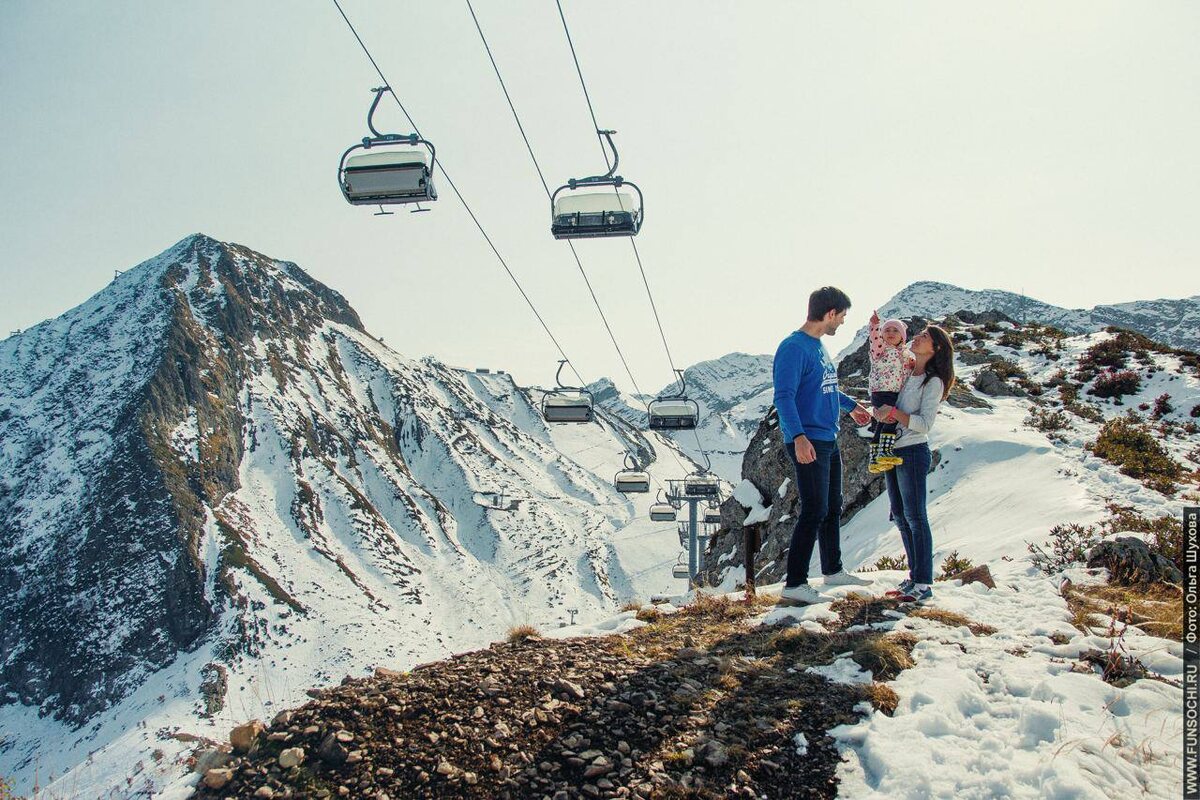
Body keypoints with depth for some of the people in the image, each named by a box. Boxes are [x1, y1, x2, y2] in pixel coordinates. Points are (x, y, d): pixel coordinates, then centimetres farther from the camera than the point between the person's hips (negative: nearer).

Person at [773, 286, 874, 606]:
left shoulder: (818, 346, 14)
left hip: (828, 440, 10)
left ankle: (833, 570, 32)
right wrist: (798, 436, -33)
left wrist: (851, 405, 41)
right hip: (809, 443, -10)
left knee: (833, 508, 18)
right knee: (814, 512, -11)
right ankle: (794, 584, -8)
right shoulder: (794, 347, -16)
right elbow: (784, 396, -23)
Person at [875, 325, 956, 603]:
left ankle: (924, 583, -3)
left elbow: (924, 424, -16)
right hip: (892, 452, 8)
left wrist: (893, 412, -18)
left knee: (915, 517, -6)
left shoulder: (933, 382, -9)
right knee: (901, 518, 11)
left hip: (913, 452, -8)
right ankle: (914, 576, 20)